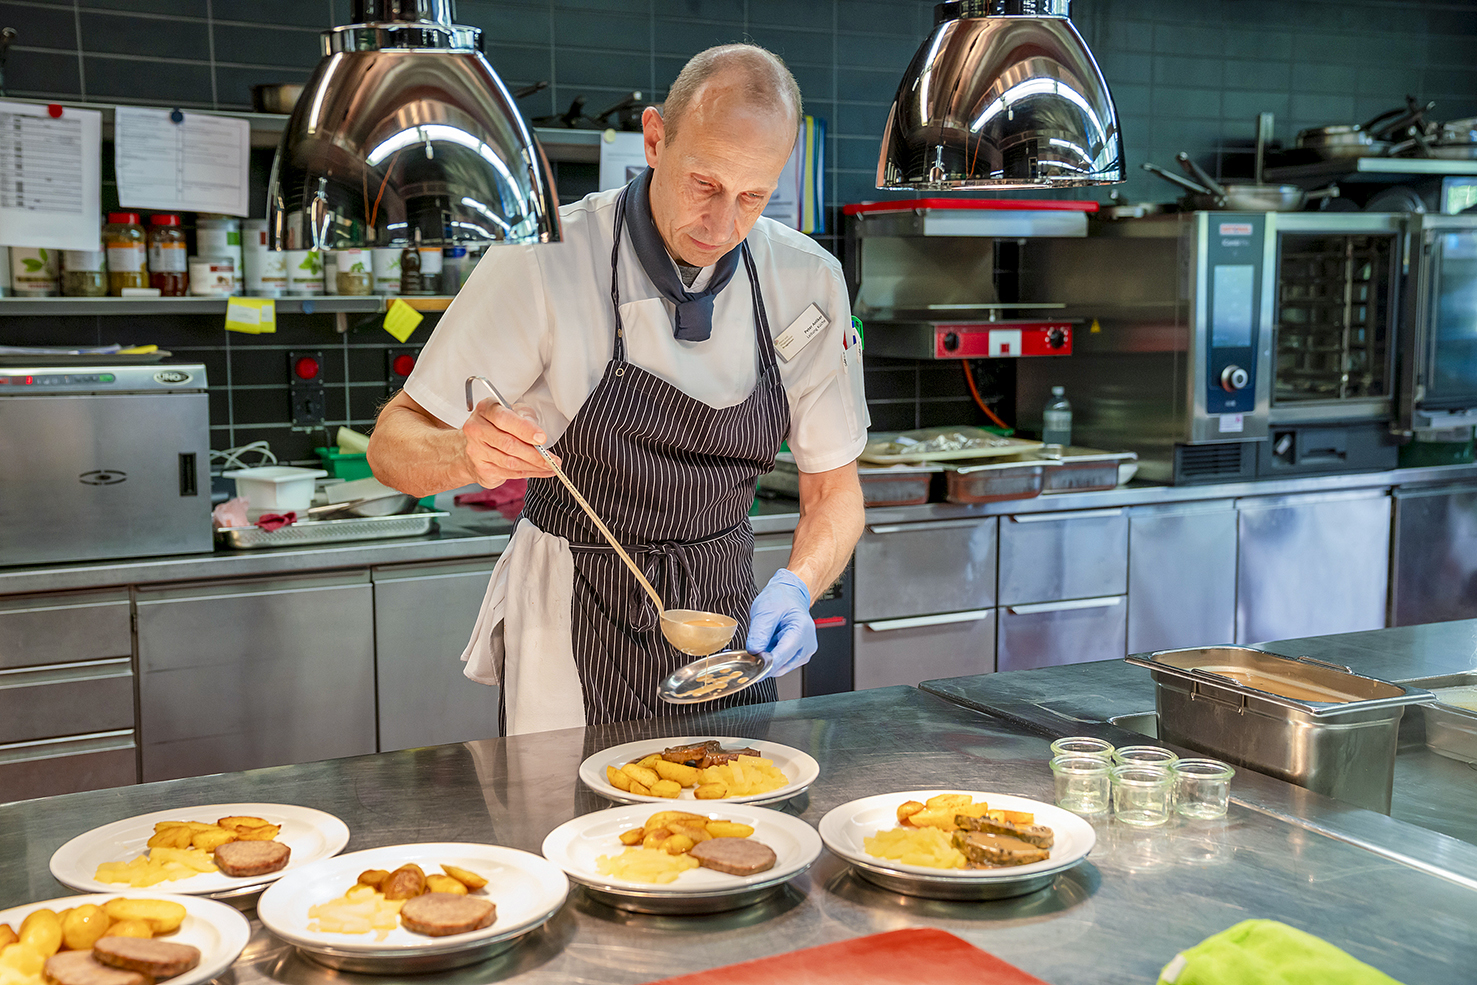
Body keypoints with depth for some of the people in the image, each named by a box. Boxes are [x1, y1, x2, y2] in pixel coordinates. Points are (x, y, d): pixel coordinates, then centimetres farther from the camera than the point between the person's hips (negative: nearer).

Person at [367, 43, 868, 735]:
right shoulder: (543, 263, -19)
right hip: (572, 644, -3)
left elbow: (833, 489, 0)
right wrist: (466, 455, -38)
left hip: (725, 624, 4)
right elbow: (394, 445, -15)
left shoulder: (807, 282, -8)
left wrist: (796, 586, -20)